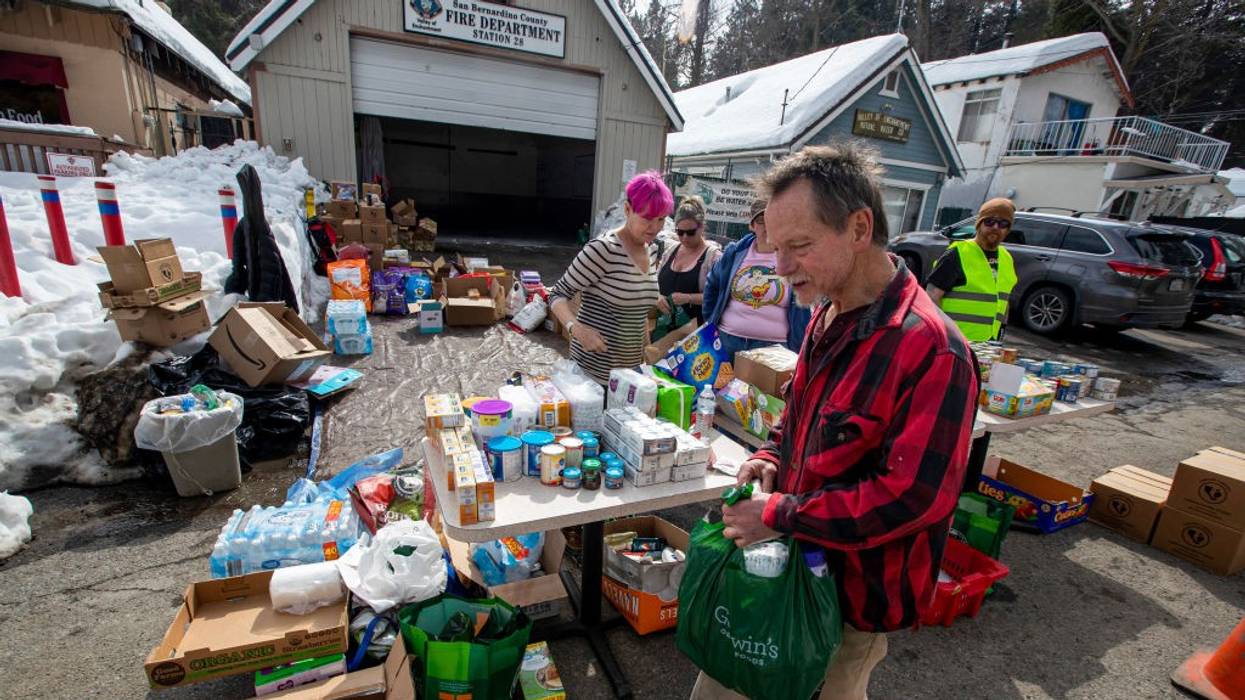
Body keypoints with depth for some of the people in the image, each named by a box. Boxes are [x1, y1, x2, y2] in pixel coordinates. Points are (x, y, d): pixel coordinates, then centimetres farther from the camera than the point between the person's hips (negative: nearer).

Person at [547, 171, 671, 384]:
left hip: (632, 364, 7)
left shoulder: (652, 250, 5)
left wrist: (646, 351, 16)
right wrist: (577, 328, -30)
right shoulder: (603, 248, -18)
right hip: (596, 365, -6)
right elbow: (558, 295, -13)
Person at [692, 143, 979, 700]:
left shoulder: (932, 351, -27)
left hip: (854, 592, -7)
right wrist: (771, 456, -4)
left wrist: (779, 515, -23)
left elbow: (911, 497, -28)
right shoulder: (829, 317, 0)